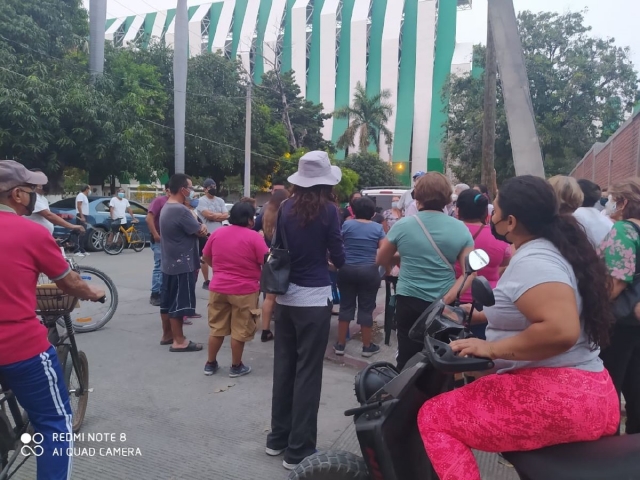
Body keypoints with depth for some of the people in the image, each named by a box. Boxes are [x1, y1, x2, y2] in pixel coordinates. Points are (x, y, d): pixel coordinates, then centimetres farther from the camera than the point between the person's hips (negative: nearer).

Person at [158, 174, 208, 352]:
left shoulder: (167, 208, 12)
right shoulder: (180, 210, -22)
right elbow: (200, 232, -16)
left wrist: (199, 228, -5)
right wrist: (202, 229, 6)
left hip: (169, 263, 10)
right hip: (182, 264, -10)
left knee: (168, 301, 16)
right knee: (179, 303, -3)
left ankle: (167, 335, 26)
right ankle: (179, 341, 4)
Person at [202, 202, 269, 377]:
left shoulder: (217, 233, 3)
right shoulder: (253, 236, -13)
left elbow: (206, 257, 15)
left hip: (218, 287, 5)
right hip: (244, 290, -5)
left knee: (216, 328, 16)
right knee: (240, 331, 8)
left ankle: (210, 364, 26)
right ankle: (236, 367, 19)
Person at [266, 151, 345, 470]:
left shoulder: (287, 208, 2)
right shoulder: (328, 210, -11)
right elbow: (339, 258, -5)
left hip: (285, 297, 5)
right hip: (314, 299, -5)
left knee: (284, 366, 16)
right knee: (307, 372, 3)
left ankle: (278, 437, 30)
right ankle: (299, 450, 12)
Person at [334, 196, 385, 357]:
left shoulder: (347, 224, 1)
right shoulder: (378, 228, 1)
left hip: (347, 270, 1)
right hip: (369, 271, -1)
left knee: (346, 306, 9)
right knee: (366, 308, 6)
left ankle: (340, 345, 14)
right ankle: (367, 346, 15)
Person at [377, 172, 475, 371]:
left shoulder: (403, 225, -6)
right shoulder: (461, 229, -3)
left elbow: (381, 261, 7)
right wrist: (449, 297, -10)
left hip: (409, 302, -1)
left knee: (407, 358, 10)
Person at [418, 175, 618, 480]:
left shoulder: (532, 261, -19)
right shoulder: (552, 250, 13)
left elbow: (562, 330, -32)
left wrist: (491, 348, -23)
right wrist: (477, 313, 25)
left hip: (557, 398, -11)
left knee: (432, 417, -7)